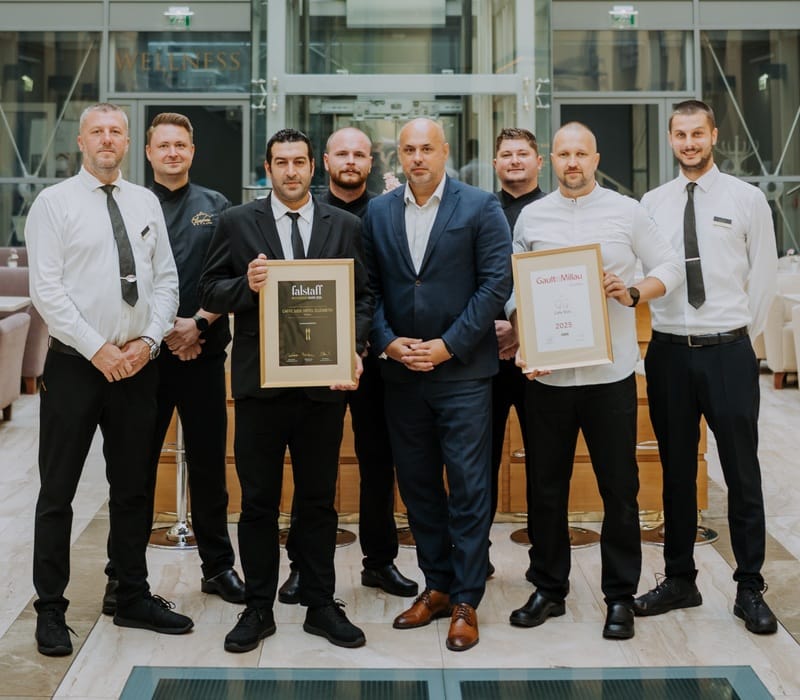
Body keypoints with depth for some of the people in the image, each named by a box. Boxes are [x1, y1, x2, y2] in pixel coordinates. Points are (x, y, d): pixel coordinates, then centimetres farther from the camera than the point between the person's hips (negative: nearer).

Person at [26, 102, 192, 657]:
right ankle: (51, 609, 15)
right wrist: (99, 349, -15)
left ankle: (134, 599, 26)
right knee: (58, 491, 3)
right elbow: (46, 289, -10)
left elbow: (165, 280, 7)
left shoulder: (147, 203, 9)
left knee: (133, 487, 13)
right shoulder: (55, 203, -3)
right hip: (75, 363, -4)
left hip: (138, 363, 4)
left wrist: (148, 341, -7)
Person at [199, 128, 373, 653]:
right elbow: (210, 293, 2)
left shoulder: (346, 226, 7)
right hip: (260, 382, -1)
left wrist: (354, 348, -11)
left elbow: (364, 296, 5)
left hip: (324, 382, 1)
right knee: (259, 500, 8)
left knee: (319, 499, 10)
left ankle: (321, 606, 23)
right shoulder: (237, 222, 3)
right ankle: (259, 609, 21)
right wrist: (246, 286, -18)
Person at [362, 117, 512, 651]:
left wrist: (448, 345, -13)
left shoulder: (480, 207, -2)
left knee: (468, 489, 0)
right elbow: (369, 287, 7)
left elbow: (497, 282, -7)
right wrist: (388, 342, -8)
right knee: (417, 485, 11)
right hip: (401, 371, 4)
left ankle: (466, 601, 10)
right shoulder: (379, 212, 9)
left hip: (462, 370, -4)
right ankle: (436, 587, 25)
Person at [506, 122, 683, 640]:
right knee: (547, 486, 10)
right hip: (548, 373, 2)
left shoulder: (627, 211, 2)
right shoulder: (531, 217, 7)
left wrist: (635, 293, -14)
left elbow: (670, 267, 4)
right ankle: (549, 589, 25)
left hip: (611, 373, -2)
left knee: (620, 488, 5)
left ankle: (621, 596, 19)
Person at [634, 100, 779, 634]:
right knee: (676, 471, 12)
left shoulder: (747, 199, 0)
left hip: (728, 351, -2)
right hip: (669, 351, 3)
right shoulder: (652, 204, 7)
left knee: (742, 472, 3)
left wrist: (743, 336, 1)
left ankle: (751, 590, 15)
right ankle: (680, 580, 25)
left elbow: (764, 275, 2)